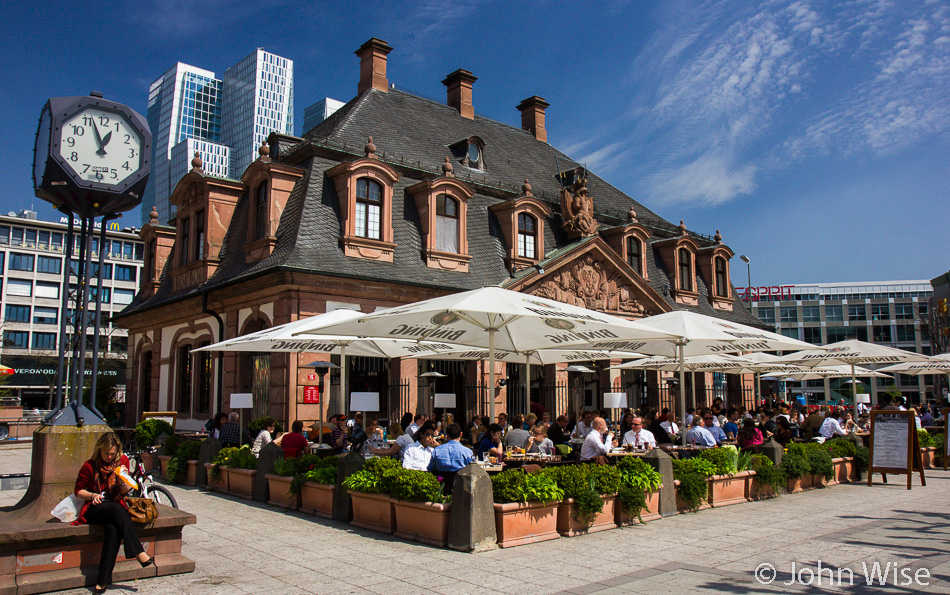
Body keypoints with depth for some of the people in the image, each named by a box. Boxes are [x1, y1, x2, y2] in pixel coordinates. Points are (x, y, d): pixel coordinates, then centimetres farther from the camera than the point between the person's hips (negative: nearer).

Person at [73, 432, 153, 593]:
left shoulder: (122, 461, 5)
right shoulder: (90, 466, -2)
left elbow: (124, 492, 7)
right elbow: (78, 491, 9)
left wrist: (123, 480, -14)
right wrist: (93, 495, -11)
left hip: (117, 506, 2)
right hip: (95, 508, -2)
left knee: (113, 528, -35)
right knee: (116, 510, -37)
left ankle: (103, 580, -34)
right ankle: (139, 554, -38)